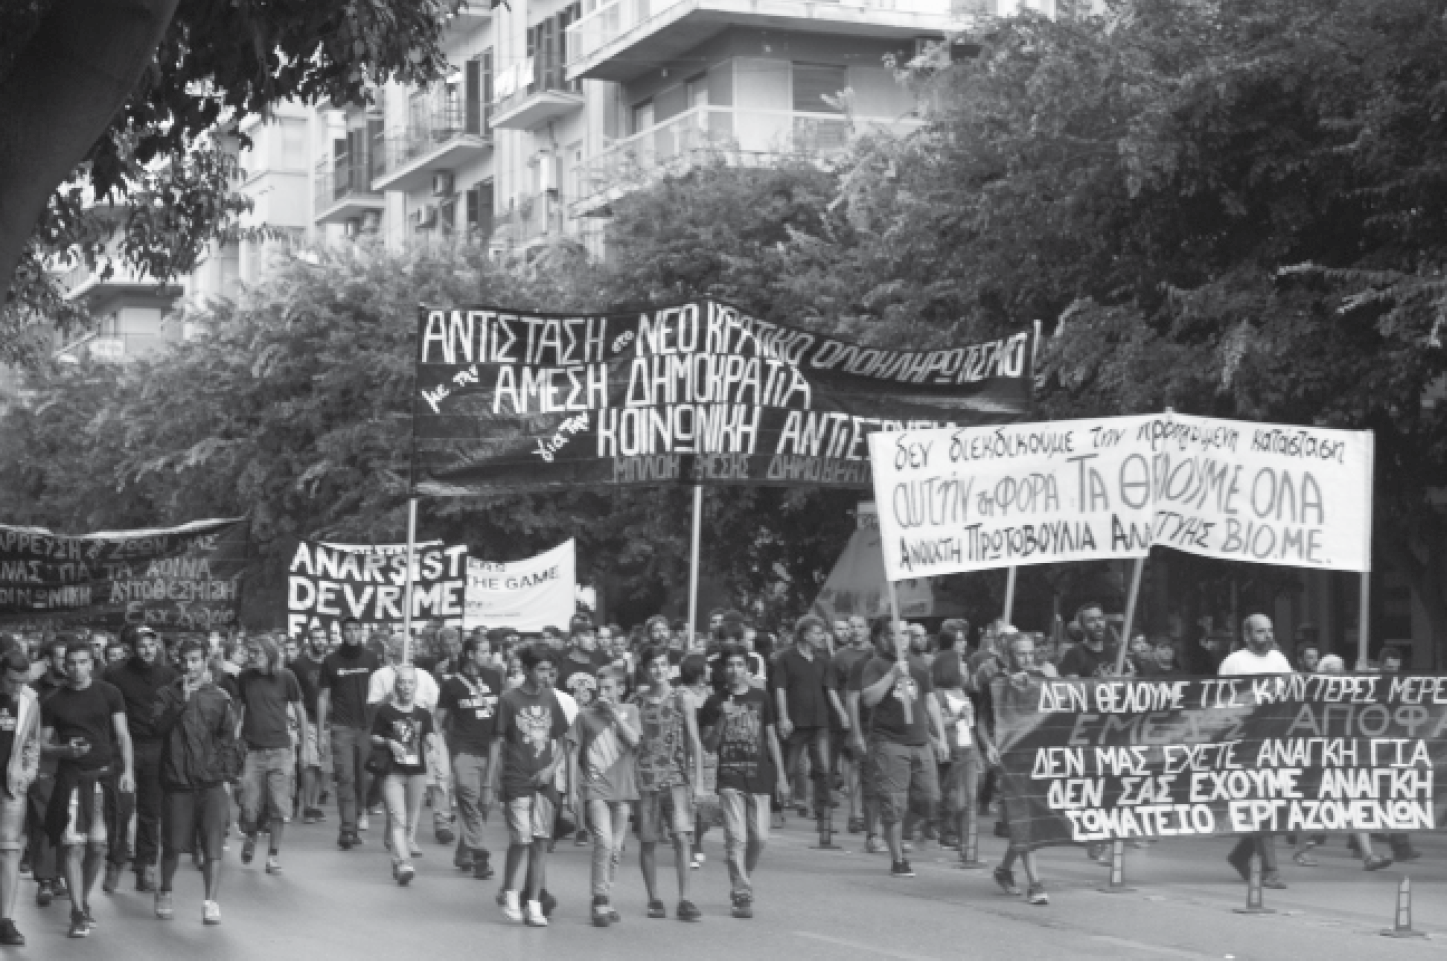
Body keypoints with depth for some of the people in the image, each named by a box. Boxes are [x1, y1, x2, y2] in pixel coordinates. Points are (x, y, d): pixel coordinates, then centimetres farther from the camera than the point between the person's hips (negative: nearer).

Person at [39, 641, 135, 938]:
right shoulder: (54, 702, 2)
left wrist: (128, 770, -7)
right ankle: (78, 913, -3)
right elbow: (43, 744, 6)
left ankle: (84, 900, 26)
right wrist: (65, 750, -14)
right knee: (73, 846, -7)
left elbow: (122, 735, 3)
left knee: (98, 846, 5)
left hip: (103, 775, 1)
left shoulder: (108, 694, 2)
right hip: (70, 777, -1)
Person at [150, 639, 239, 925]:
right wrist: (182, 700, -18)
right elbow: (157, 726, -11)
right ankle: (165, 893, 28)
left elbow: (229, 739, 8)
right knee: (173, 845, 7)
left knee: (213, 845, -6)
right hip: (176, 782, 0)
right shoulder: (167, 694, 5)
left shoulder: (219, 697, 6)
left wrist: (228, 775, 2)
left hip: (211, 783, 0)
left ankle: (211, 902, -3)